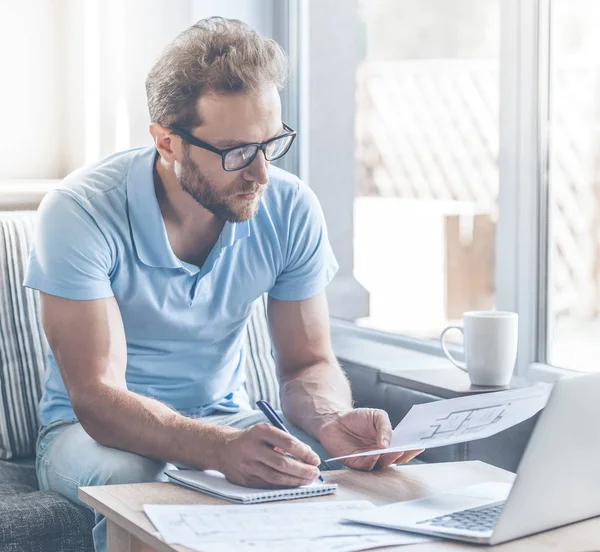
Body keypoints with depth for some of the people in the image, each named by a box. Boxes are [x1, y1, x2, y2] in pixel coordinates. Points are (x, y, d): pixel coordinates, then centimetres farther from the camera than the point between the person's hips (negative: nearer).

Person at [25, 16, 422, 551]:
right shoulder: (81, 212, -24)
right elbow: (97, 397, -30)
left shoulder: (291, 210, -12)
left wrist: (331, 419, -31)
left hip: (223, 417, 3)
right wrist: (220, 449, -49)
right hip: (92, 428, -3)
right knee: (140, 482, -37)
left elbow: (308, 363, -5)